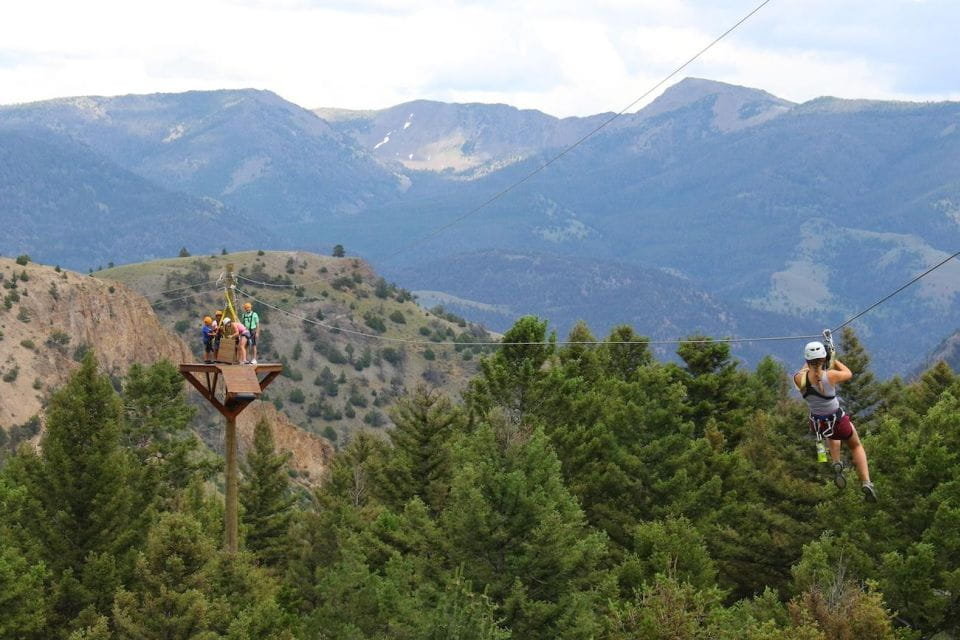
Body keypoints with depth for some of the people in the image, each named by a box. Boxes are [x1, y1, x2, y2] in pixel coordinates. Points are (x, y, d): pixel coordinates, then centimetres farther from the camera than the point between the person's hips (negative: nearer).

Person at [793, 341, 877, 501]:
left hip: (817, 424, 3)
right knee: (856, 446, 27)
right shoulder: (830, 376, -26)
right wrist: (833, 360, 11)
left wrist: (810, 361, 20)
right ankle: (866, 483, 14)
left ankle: (837, 464, 26)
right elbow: (848, 374, -2)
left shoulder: (799, 379, -21)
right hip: (838, 422, -3)